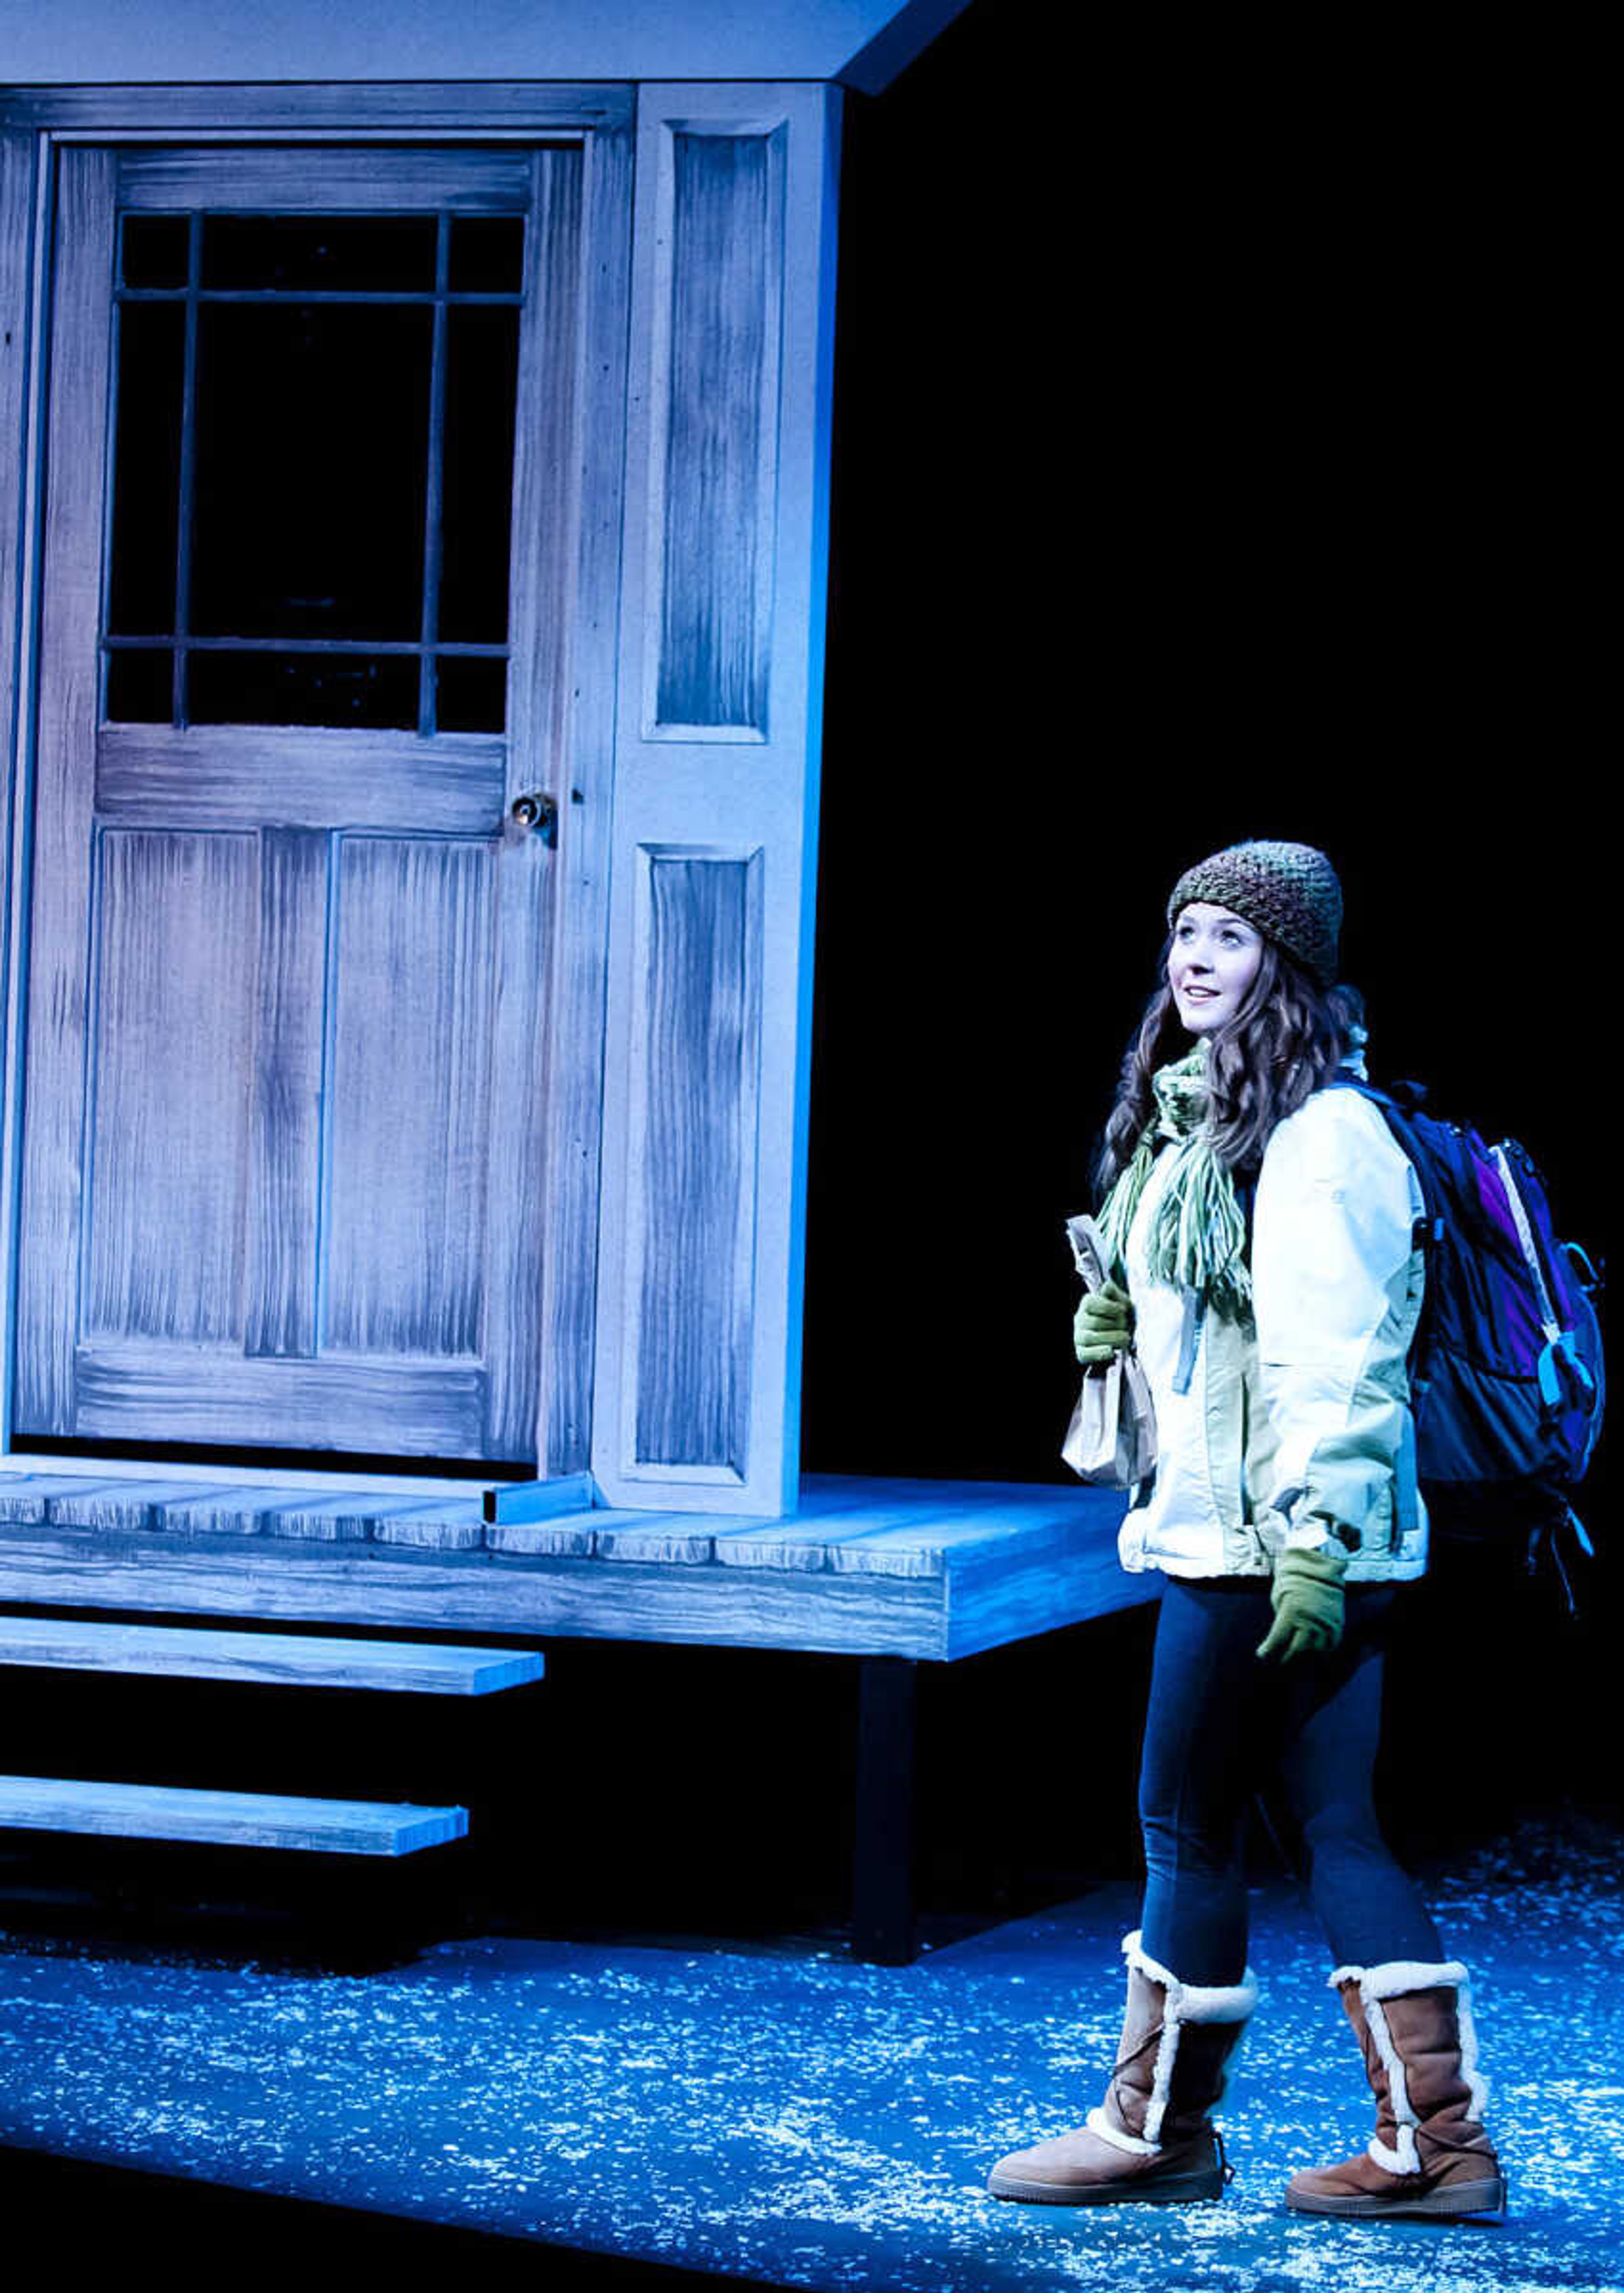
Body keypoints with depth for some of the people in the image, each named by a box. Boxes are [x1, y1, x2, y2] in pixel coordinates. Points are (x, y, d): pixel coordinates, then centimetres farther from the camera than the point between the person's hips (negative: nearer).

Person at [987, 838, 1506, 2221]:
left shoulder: (1320, 1133, -13)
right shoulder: (1195, 1121, 17)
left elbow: (1335, 1354, -19)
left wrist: (1313, 1541, -23)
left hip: (1269, 1539, -10)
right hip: (1217, 1532, 10)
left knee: (1187, 1823, -1)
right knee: (1342, 1828, 7)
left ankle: (1157, 2131, 11)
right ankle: (1436, 2144, 8)